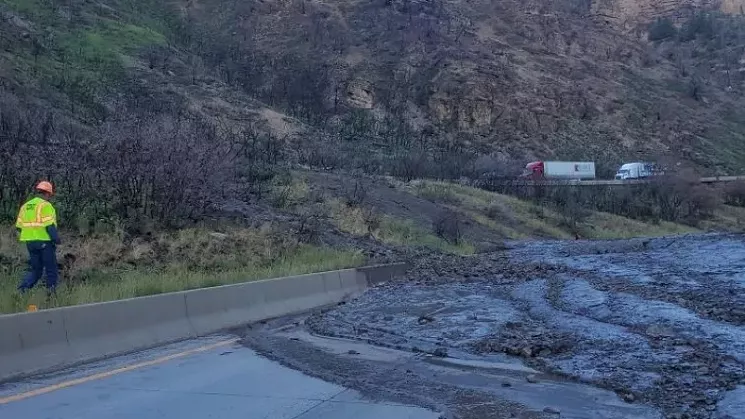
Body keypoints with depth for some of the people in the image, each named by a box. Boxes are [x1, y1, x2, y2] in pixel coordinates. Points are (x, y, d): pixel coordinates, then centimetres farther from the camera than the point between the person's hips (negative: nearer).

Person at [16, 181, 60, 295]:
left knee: (34, 269, 14)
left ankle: (22, 288, -4)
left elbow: (19, 226, 14)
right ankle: (51, 293, 11)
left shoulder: (25, 206, 13)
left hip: (30, 242, 7)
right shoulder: (45, 205, -11)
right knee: (51, 269, 7)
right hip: (45, 241, -7)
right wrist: (56, 239, -10)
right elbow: (50, 225, -18)